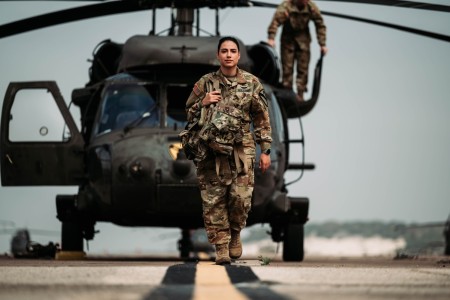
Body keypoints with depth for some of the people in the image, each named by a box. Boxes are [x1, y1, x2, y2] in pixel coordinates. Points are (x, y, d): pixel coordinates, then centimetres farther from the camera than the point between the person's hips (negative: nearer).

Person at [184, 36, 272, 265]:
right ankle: (221, 247, 5)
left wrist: (265, 150, 4)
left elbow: (262, 119, 8)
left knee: (241, 199, -6)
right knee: (213, 202, -3)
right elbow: (189, 114, 13)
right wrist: (203, 103, -7)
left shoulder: (252, 83, 6)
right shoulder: (205, 83, 6)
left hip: (241, 151, 0)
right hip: (212, 151, 0)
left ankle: (235, 235, 21)